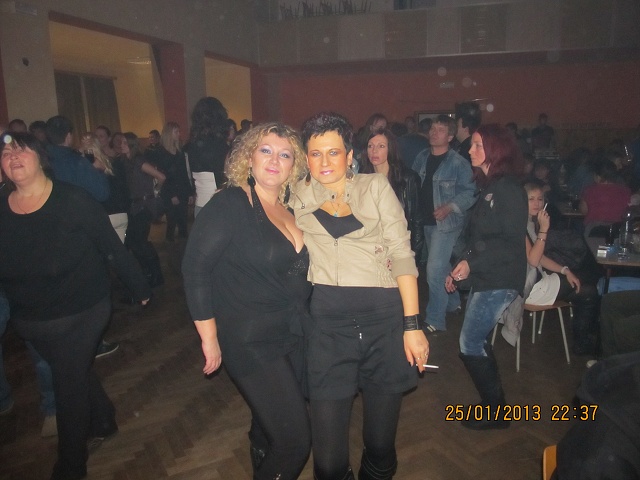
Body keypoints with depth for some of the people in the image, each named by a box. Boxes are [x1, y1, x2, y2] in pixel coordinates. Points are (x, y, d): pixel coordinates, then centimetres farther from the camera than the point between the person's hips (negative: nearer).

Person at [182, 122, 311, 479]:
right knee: (295, 439, -3)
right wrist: (209, 337, -14)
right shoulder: (230, 204, -14)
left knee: (270, 424, 23)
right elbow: (195, 267, -15)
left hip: (295, 336, 6)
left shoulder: (293, 207, 4)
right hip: (250, 342, -6)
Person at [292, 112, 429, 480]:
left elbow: (402, 255, 0)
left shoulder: (376, 187, 7)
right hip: (328, 322, 0)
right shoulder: (299, 197, 10)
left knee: (381, 442, 12)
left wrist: (413, 325, -5)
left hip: (384, 317, 0)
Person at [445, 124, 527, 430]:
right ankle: (493, 404, 29)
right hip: (483, 279, 9)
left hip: (499, 281, -9)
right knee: (478, 342, 14)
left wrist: (472, 263, -23)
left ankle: (496, 411, 13)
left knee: (470, 344, -4)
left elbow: (512, 242, -19)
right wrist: (460, 270, 13)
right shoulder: (489, 188, 14)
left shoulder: (508, 189, -13)